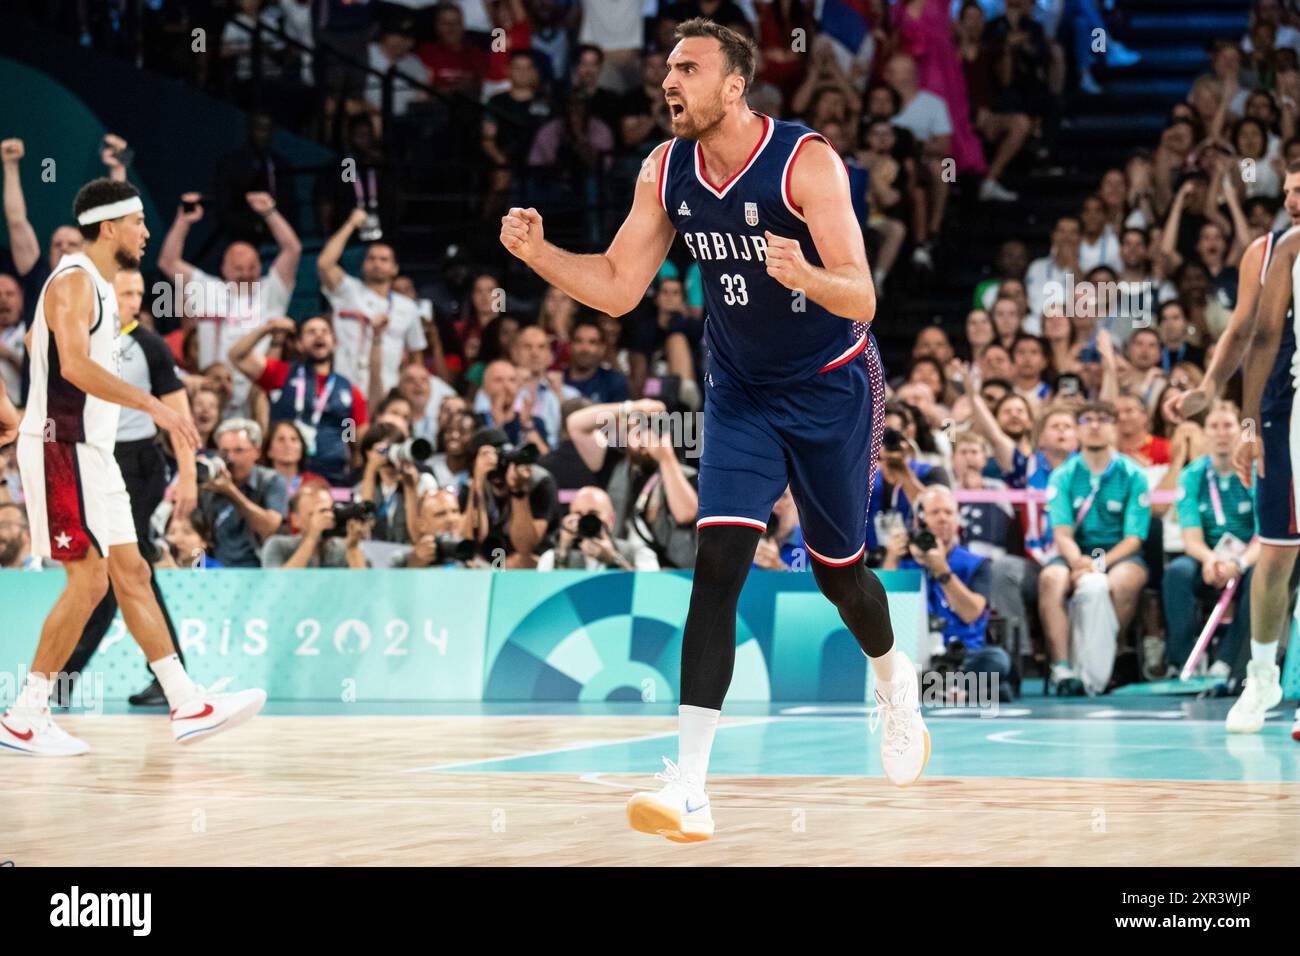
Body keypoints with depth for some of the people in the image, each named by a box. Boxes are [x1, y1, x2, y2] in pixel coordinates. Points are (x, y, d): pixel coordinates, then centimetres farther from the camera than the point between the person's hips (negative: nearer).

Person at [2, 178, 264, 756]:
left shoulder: (97, 285, 16)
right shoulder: (74, 281, -15)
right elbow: (74, 365, -29)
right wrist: (152, 406, -32)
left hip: (91, 451, 10)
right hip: (62, 449, -10)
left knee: (131, 574, 7)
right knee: (88, 580, -10)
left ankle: (188, 707, 7)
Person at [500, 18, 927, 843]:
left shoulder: (805, 162, -23)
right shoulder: (667, 172, -6)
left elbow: (861, 299, -26)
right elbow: (618, 287, 0)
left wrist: (803, 276, -48)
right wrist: (537, 253, -17)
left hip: (832, 387, -3)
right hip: (741, 394, 3)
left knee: (838, 568, 11)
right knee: (718, 563, -14)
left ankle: (892, 680, 48)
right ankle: (689, 787, -21)